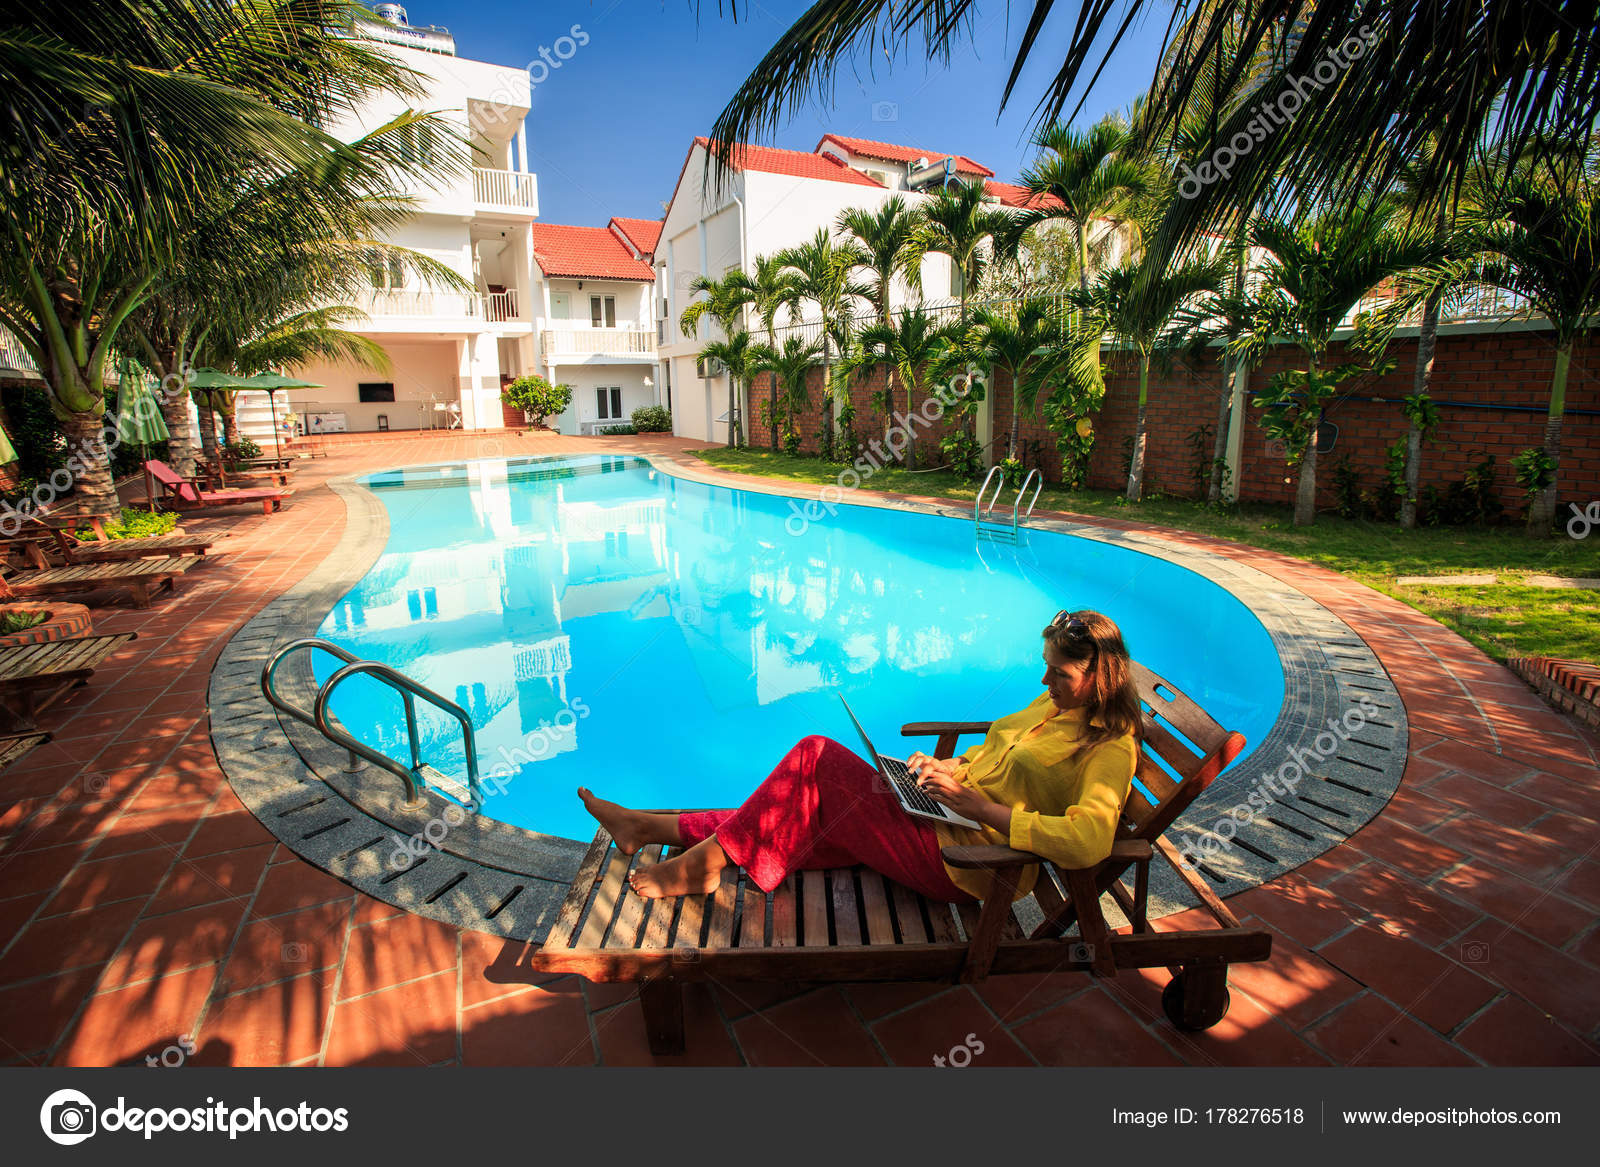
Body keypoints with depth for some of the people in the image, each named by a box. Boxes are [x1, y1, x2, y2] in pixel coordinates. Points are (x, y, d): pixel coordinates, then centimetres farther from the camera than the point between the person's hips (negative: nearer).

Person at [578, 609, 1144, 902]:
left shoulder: (1110, 748, -11)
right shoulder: (1053, 705, 14)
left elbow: (1090, 841, -27)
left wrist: (979, 806, -25)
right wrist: (947, 769, 4)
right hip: (941, 822, 8)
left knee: (817, 757, -18)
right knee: (784, 822, -3)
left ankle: (703, 862, -6)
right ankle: (650, 828, 7)